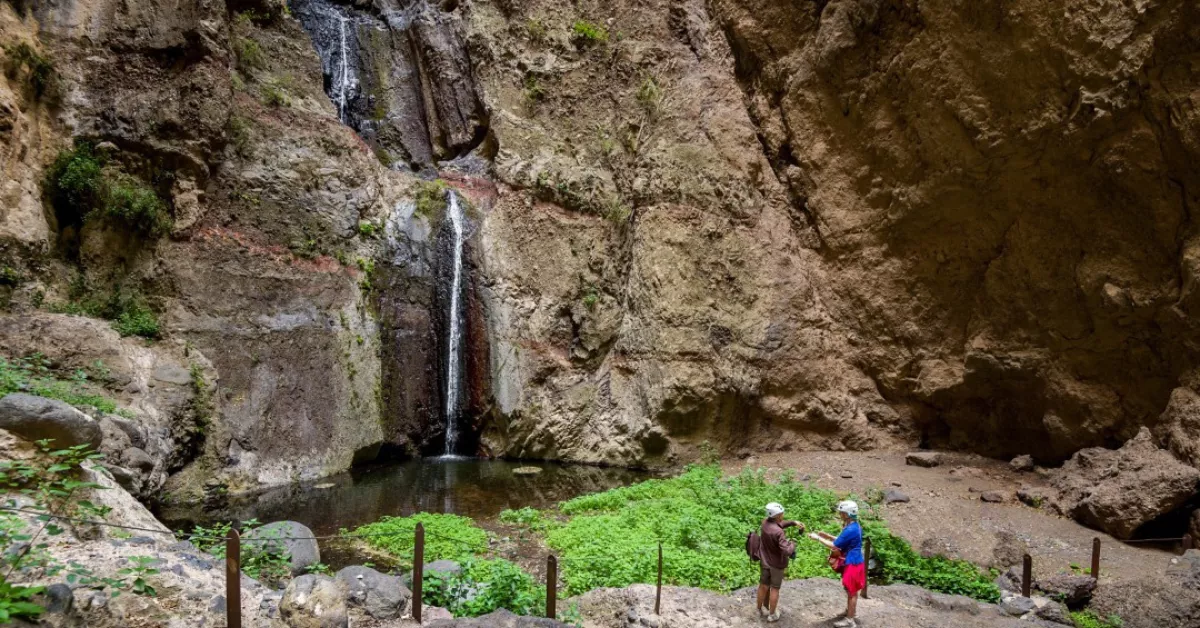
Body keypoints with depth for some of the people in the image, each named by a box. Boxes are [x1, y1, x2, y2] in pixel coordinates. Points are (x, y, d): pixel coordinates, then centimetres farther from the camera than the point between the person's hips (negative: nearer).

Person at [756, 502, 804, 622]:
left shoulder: (765, 523, -10)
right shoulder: (778, 532, -33)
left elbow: (779, 524, 11)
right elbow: (787, 551, -34)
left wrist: (793, 523, 0)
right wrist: (792, 544, -14)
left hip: (764, 562, 6)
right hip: (777, 564, -6)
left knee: (763, 586, 20)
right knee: (774, 589, 12)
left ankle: (760, 610, 36)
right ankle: (772, 615, 26)